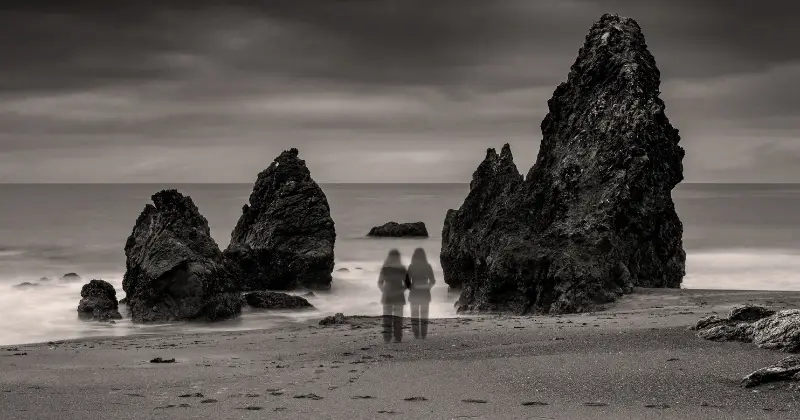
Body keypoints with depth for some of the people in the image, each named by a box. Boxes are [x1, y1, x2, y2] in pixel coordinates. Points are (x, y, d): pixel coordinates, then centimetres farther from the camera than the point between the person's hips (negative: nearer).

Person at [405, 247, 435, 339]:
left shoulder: (411, 267, -6)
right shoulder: (427, 266, -3)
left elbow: (407, 281, -7)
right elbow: (432, 281, 1)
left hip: (414, 294, -1)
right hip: (425, 294, 1)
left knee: (414, 314, 7)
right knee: (424, 315, 9)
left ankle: (416, 335, 2)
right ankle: (423, 335, 5)